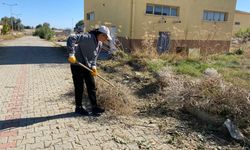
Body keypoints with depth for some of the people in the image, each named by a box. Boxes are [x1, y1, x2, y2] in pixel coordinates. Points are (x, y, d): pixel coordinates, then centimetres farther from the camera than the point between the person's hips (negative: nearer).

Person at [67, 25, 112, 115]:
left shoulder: (100, 44, 4)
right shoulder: (88, 37, -23)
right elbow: (71, 39, -31)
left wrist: (93, 66, -3)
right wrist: (71, 54, -34)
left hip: (87, 66, 8)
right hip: (77, 65, -8)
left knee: (92, 86, 8)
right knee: (79, 88, 3)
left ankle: (94, 107, 18)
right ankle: (78, 108, 20)